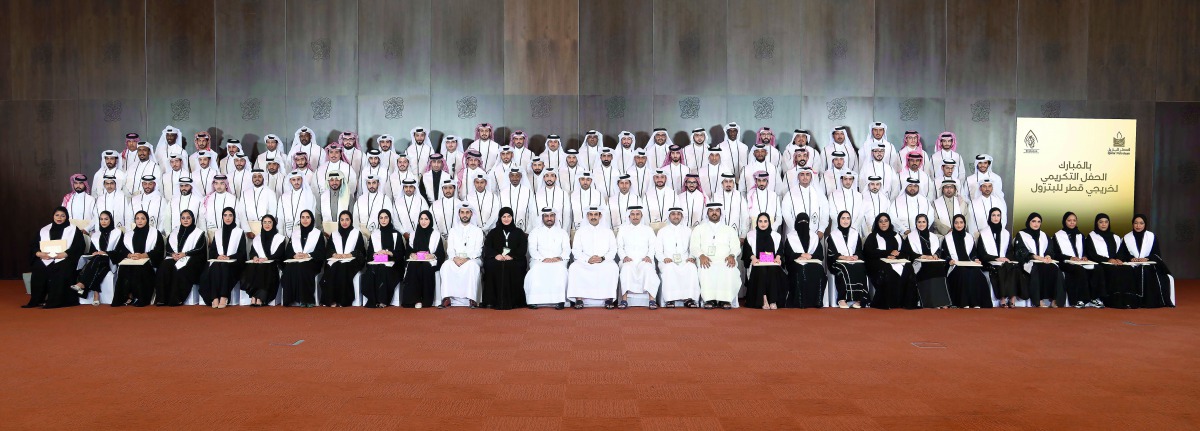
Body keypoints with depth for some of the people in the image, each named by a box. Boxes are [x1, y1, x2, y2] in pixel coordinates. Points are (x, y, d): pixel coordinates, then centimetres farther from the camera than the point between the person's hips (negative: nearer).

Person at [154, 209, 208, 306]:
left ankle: (175, 299, -30)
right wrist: (173, 254, -8)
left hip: (191, 259, -4)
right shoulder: (175, 232, 22)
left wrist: (185, 254, -15)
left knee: (180, 270, -35)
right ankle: (162, 298, -27)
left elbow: (200, 249, -3)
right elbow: (168, 247, 15)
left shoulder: (199, 233, 8)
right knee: (163, 267, -28)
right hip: (174, 258, 4)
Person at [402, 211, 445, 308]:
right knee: (412, 268, -33)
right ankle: (414, 300, -33)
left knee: (425, 268, -36)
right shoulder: (413, 234, 22)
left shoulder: (436, 234, 12)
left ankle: (425, 300, -32)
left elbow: (441, 253, 4)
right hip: (415, 261, 2)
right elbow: (408, 250, 15)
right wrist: (412, 254, -8)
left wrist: (432, 255, -17)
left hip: (430, 262, -2)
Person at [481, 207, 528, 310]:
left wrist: (511, 255, -14)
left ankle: (512, 302, -34)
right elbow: (487, 247, 9)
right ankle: (493, 301, -34)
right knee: (492, 266, -33)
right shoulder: (493, 233, 23)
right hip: (497, 259, 1)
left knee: (514, 268, -36)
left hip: (514, 260, -1)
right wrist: (496, 255, -13)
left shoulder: (519, 233, 19)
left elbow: (523, 249, 5)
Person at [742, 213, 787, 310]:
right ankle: (763, 299, -33)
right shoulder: (751, 235, 14)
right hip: (757, 264, -1)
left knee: (773, 271, -34)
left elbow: (780, 249, 10)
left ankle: (773, 301, -34)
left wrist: (778, 257, -13)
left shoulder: (776, 236, 20)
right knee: (762, 271, -36)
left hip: (772, 264, 1)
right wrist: (753, 257, -20)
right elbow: (747, 249, 1)